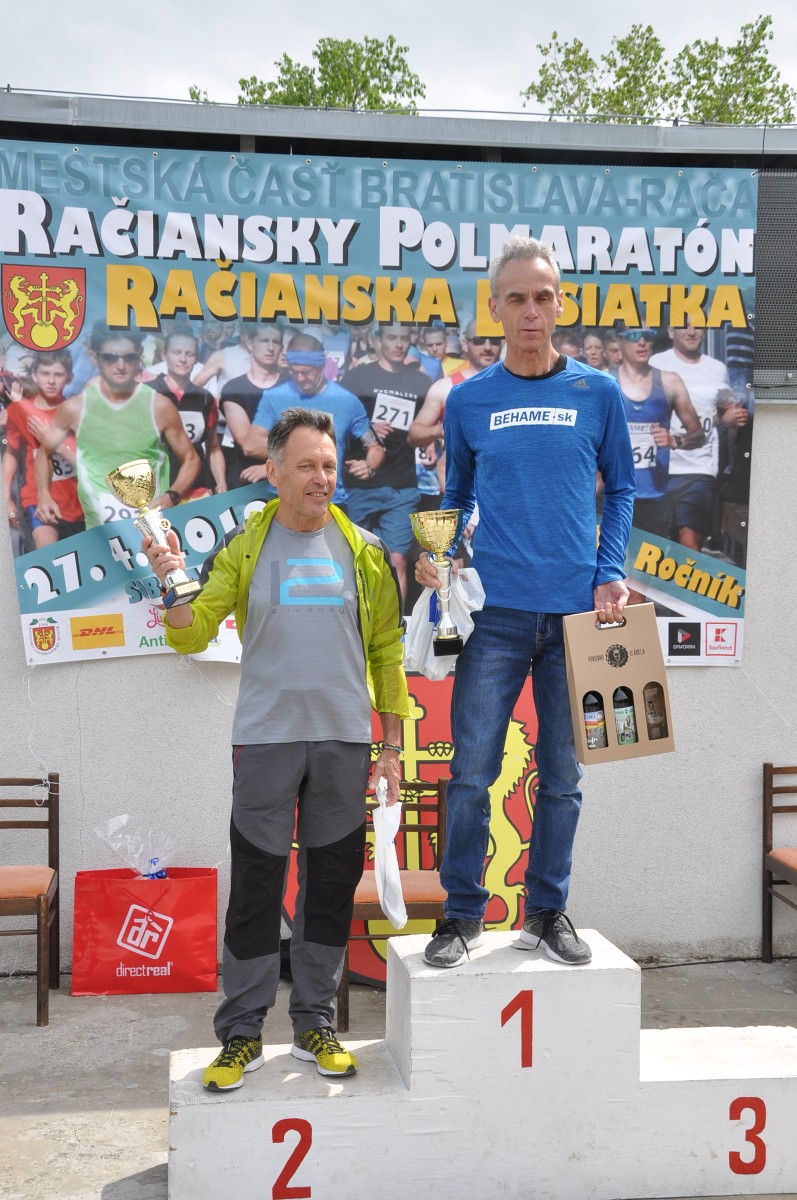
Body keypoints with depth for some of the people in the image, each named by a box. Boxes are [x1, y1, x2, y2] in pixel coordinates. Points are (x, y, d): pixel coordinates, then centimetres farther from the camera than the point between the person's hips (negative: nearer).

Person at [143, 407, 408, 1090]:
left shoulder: (365, 551, 7)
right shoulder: (244, 548, 4)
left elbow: (387, 649, 9)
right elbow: (191, 636, 1)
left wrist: (393, 743, 5)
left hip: (344, 740, 2)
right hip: (266, 741, -1)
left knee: (332, 882, 8)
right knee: (256, 886, 2)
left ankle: (314, 1023, 21)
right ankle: (242, 1034, 14)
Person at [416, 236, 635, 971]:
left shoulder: (598, 393, 4)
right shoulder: (468, 401, 5)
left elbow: (621, 487, 10)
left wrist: (610, 574, -2)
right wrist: (438, 554, -3)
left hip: (576, 610, 1)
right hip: (496, 611, 0)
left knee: (562, 776, 9)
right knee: (472, 771, -1)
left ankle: (548, 912, 23)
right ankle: (464, 915, 14)